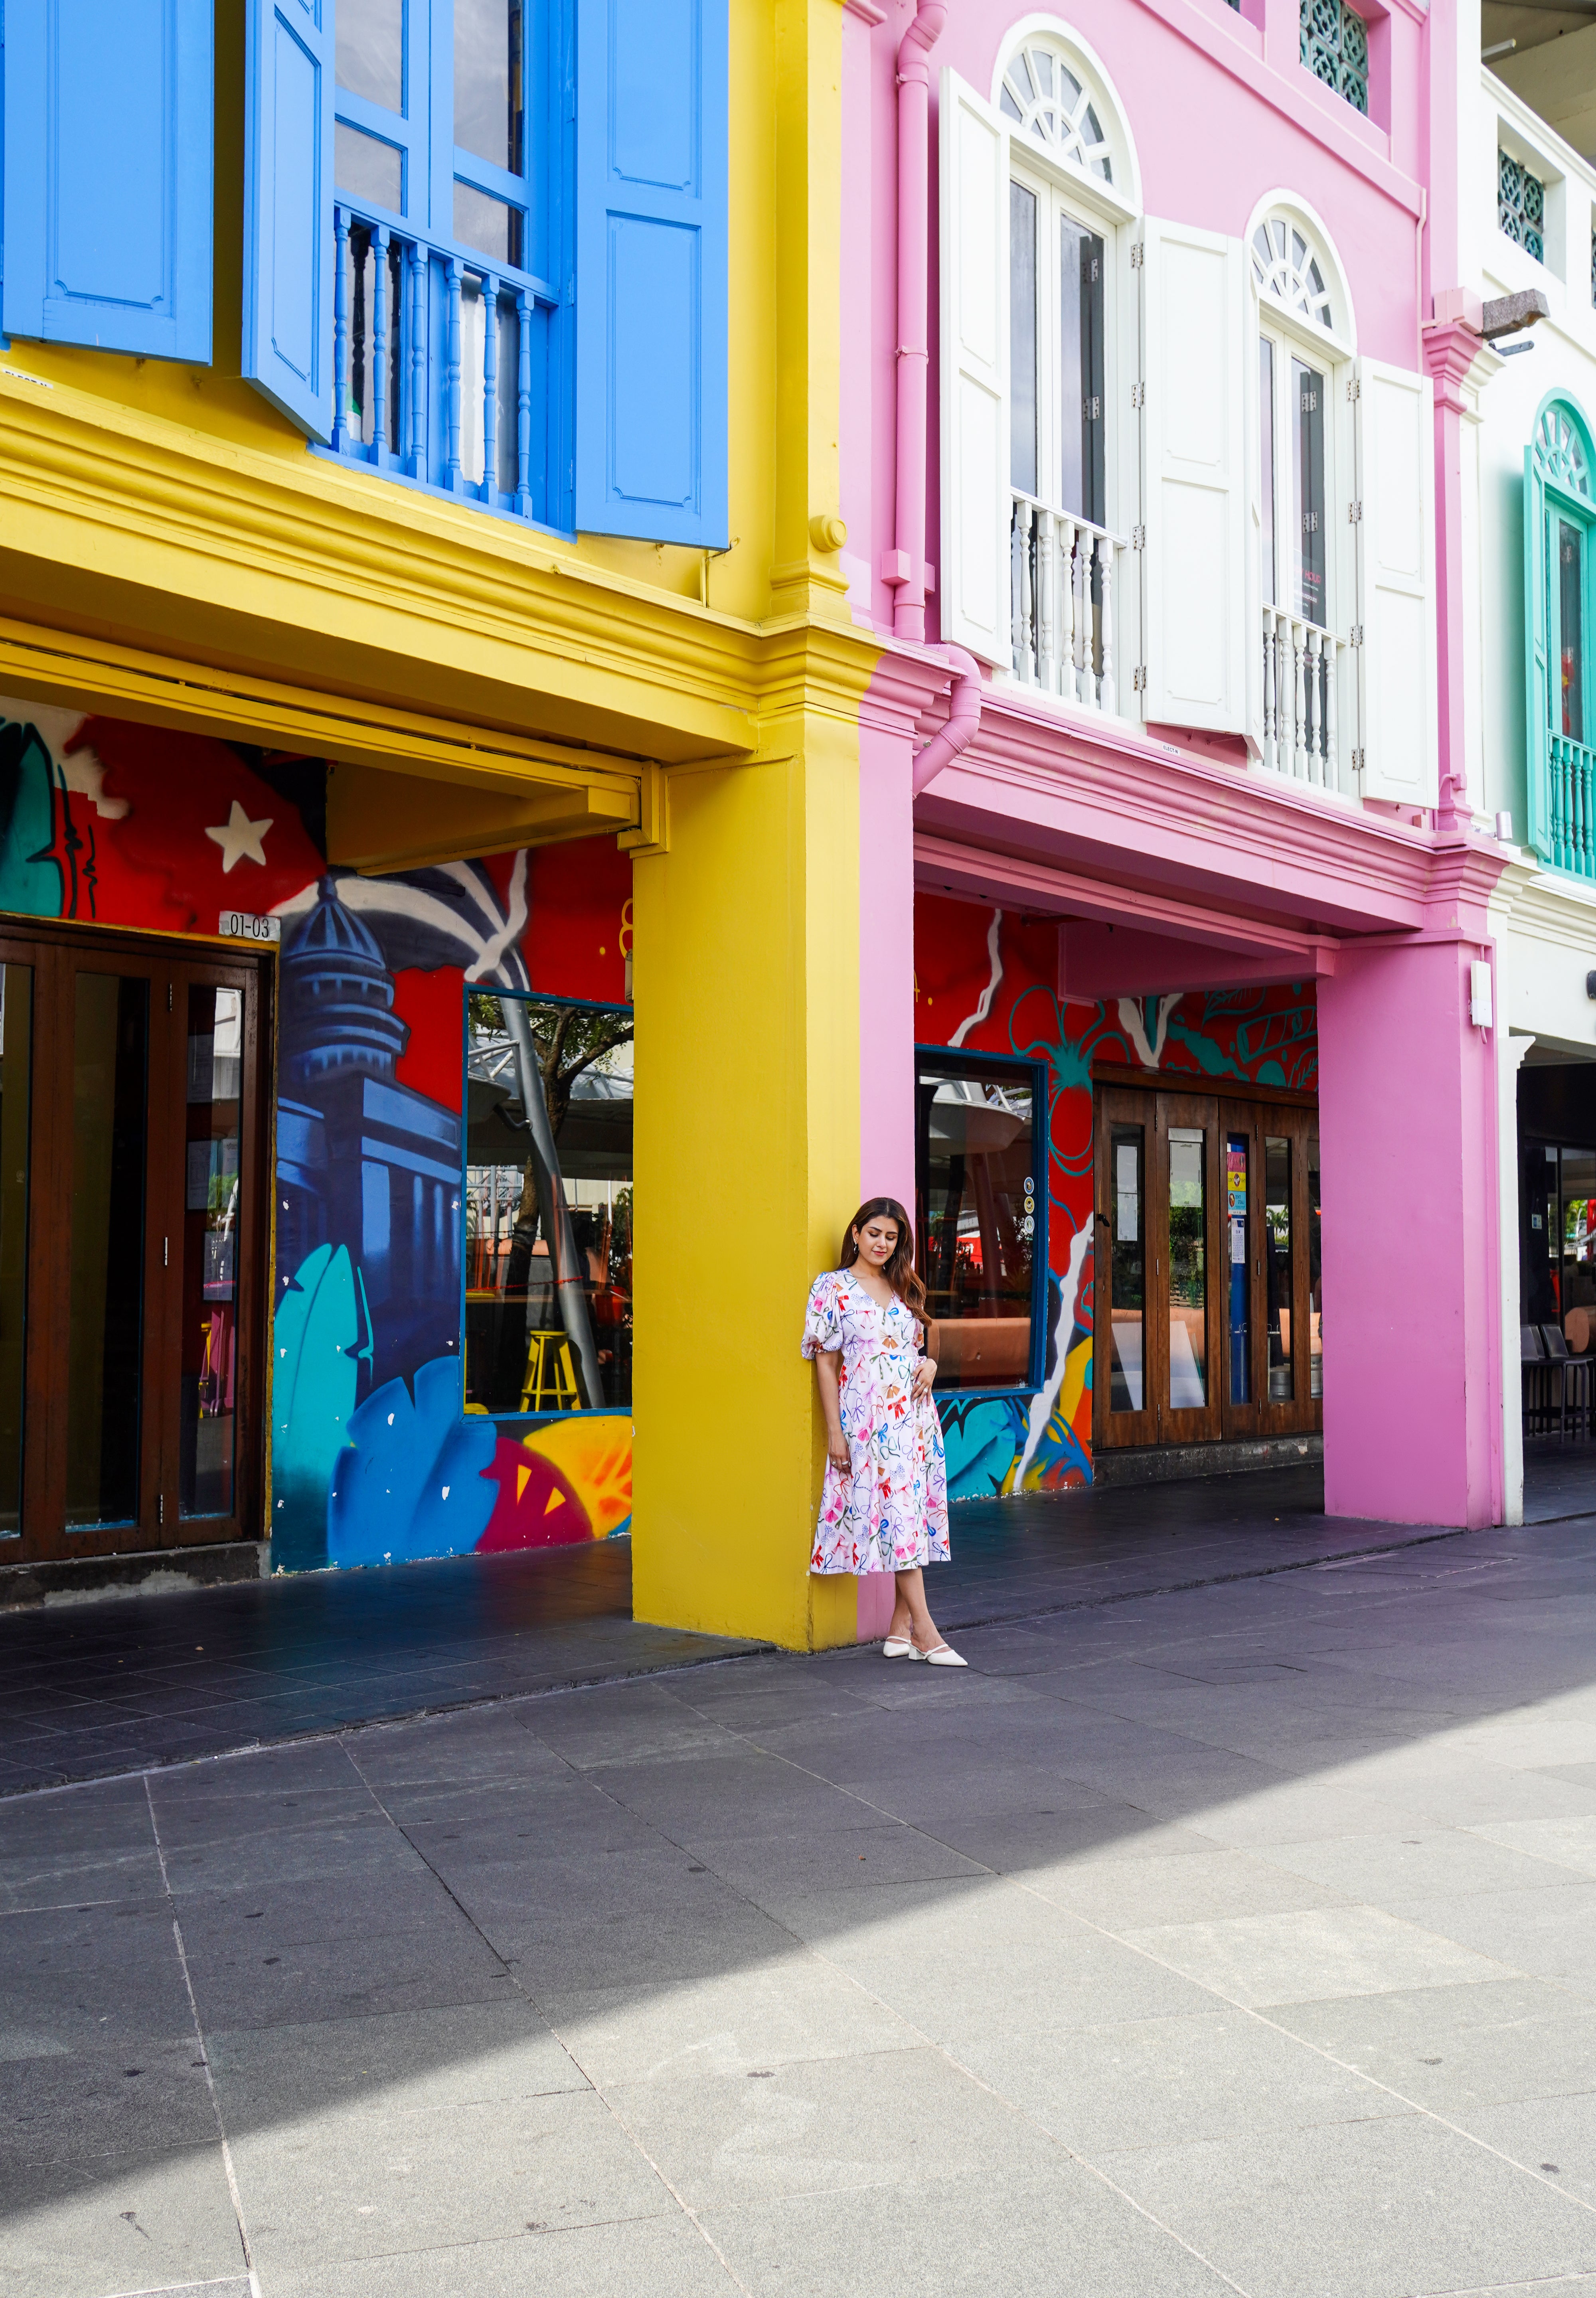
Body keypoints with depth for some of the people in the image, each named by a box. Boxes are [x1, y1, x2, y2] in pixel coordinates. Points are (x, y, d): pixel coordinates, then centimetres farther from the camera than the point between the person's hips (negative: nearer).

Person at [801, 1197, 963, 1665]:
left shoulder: (905, 1289, 15)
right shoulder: (833, 1287, 0)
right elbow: (825, 1361, -2)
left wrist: (930, 1364, 0)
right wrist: (834, 1431, -7)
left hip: (915, 1413, 6)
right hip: (868, 1419, -6)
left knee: (916, 1513, 2)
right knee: (898, 1511, -12)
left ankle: (900, 1628, 8)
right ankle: (925, 1632, -12)